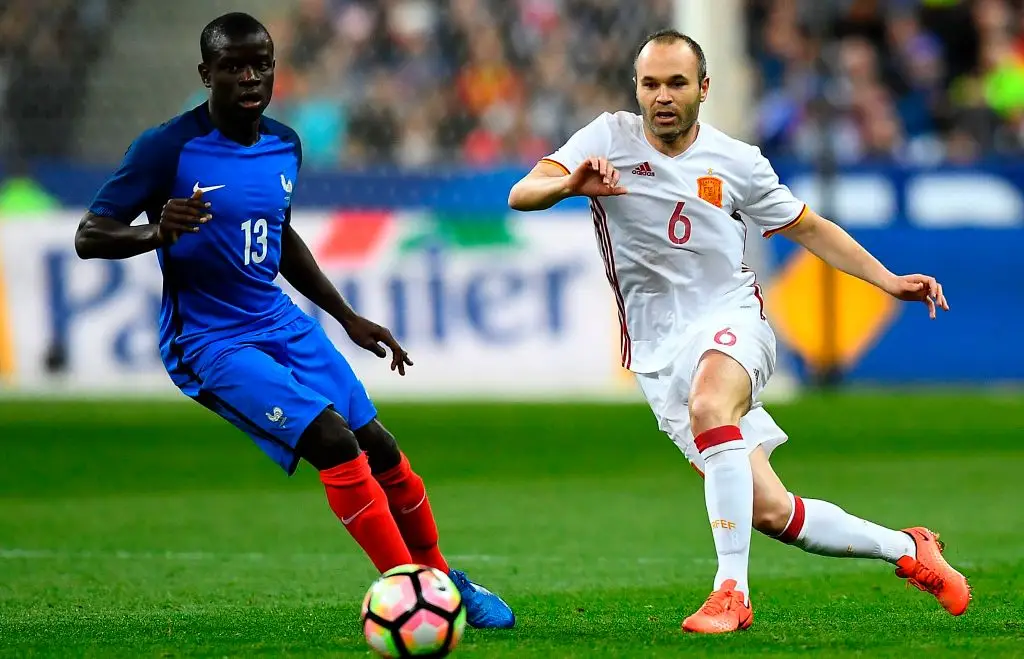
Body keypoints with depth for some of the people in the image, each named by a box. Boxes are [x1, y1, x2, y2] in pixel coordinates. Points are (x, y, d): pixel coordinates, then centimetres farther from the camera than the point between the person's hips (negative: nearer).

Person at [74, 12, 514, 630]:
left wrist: (349, 318, 23)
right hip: (209, 342, -7)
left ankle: (442, 578, 25)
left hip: (281, 322, 7)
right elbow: (89, 236, -15)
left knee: (379, 445, 4)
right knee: (333, 439, -22)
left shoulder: (285, 145, 6)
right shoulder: (169, 148, -16)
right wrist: (159, 233, -35)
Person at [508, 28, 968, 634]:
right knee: (768, 511, -5)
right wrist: (569, 184, -34)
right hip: (659, 351, 1)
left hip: (729, 320, -1)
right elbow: (521, 196, -11)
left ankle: (732, 591, -38)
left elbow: (808, 227, 17)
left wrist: (888, 280, 9)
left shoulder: (736, 162, 3)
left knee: (708, 406, -39)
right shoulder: (610, 139, -1)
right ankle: (906, 549, 17)